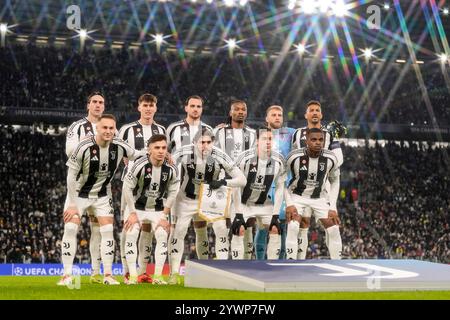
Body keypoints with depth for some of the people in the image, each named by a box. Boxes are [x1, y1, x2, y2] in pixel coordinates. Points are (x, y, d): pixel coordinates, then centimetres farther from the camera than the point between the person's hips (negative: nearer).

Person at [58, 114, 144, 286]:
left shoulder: (120, 146, -16)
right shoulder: (84, 147, -26)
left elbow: (139, 157, 6)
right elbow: (71, 176, -18)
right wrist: (72, 204, -16)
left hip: (102, 194, 3)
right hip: (79, 193, -3)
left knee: (108, 231, -3)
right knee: (70, 229, -11)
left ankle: (108, 275, 5)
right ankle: (67, 275, -5)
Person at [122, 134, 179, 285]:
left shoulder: (171, 170, -17)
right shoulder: (140, 165, -27)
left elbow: (172, 193, -4)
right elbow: (127, 188, -18)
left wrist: (164, 216, -6)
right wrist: (132, 213, -15)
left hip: (158, 208, 2)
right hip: (137, 206, -2)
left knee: (163, 236, -9)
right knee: (131, 235, -15)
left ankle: (158, 276, -1)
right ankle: (133, 276, -8)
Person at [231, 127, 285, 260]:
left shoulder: (278, 160, -14)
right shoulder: (245, 158, -25)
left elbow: (279, 188, -5)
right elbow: (237, 186, -17)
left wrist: (275, 214, -9)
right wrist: (238, 213, -18)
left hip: (263, 203, 4)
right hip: (244, 202, -3)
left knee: (276, 230, -5)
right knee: (239, 230, -19)